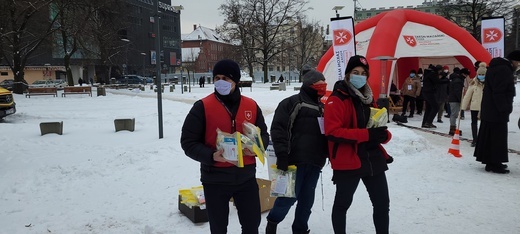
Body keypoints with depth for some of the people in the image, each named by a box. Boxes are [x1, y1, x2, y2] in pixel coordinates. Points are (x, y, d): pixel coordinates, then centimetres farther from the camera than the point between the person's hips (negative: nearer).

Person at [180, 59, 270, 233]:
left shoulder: (252, 106, 2)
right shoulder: (202, 107, -9)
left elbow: (264, 136, 12)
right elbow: (188, 142, -9)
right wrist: (211, 156, -25)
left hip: (246, 177, 3)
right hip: (215, 179, -2)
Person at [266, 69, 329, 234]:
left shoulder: (322, 106, 18)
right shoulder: (291, 103, -5)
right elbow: (278, 129, -13)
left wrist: (328, 153, 18)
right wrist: (282, 156, -18)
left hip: (315, 162, 7)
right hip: (295, 160, -6)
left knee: (307, 199, 11)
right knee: (290, 196, -4)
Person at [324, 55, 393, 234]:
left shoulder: (368, 98, 11)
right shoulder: (336, 100, -12)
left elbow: (377, 123, 17)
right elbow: (332, 132, -22)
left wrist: (383, 135, -7)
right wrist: (366, 134, -27)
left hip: (374, 159, 7)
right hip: (348, 162, -6)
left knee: (382, 204, 13)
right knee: (342, 204, 12)